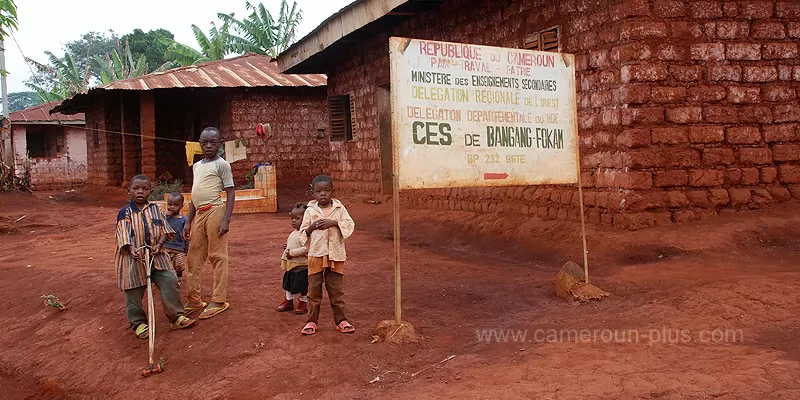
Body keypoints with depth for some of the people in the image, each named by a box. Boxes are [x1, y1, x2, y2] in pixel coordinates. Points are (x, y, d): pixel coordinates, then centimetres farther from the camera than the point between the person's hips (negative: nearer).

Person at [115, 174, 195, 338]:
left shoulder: (155, 209, 7)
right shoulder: (125, 212, -2)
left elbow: (164, 230, 4)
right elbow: (124, 235, -11)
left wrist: (159, 244, -14)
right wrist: (132, 249, -29)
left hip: (155, 254, 2)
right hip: (133, 257, -2)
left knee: (170, 280, -7)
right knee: (134, 291, 4)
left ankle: (176, 316, 6)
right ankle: (138, 323, 22)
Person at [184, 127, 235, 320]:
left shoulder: (221, 164, -3)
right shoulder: (196, 166, 18)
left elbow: (230, 193, -7)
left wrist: (225, 220, -16)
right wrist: (188, 221, 20)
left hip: (215, 211, -7)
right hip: (199, 213, 7)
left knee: (217, 256, -3)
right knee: (193, 257, 10)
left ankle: (218, 301, 3)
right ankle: (193, 299, 21)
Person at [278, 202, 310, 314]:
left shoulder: (304, 234, -21)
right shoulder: (294, 233, 9)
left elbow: (305, 248, -32)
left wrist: (291, 253, -27)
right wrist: (287, 247, 6)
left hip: (301, 266, -9)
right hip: (291, 265, 9)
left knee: (302, 287, 5)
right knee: (288, 284, 19)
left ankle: (303, 303, 22)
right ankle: (289, 302, 35)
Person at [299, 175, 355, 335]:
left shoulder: (339, 208, 2)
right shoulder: (310, 211, 3)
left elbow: (350, 225, -4)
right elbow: (303, 232, 6)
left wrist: (334, 223, -18)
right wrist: (311, 227, -15)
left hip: (335, 255, 0)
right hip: (316, 254, 0)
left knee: (336, 289, 8)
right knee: (314, 289, 5)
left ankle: (340, 320, 17)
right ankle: (312, 321, 15)